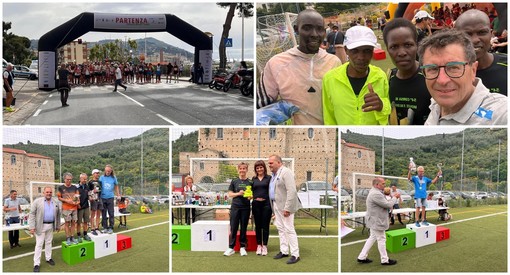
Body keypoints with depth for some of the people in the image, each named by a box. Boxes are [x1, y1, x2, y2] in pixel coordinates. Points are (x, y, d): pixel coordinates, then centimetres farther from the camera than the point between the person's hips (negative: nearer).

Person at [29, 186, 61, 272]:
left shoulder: (56, 203, 6)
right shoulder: (37, 201, -8)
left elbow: (58, 215, 14)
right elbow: (32, 214, -9)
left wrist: (58, 226, 15)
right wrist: (32, 227, -14)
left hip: (51, 226, 4)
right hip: (41, 226, -4)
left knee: (49, 242, 14)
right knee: (39, 244, -3)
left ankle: (48, 258, 28)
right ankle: (36, 264, 0)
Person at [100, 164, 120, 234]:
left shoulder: (113, 178, 2)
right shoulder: (102, 177, 1)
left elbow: (116, 186, 14)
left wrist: (118, 195, 14)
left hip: (110, 198, -1)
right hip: (103, 198, 1)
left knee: (111, 213, -2)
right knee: (104, 214, 7)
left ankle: (111, 228, 5)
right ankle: (105, 227, 15)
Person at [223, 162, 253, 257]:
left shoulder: (250, 182, 4)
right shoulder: (234, 181, 4)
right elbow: (230, 194, 4)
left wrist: (251, 196, -13)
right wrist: (238, 193, -13)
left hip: (245, 207, 0)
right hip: (235, 207, 0)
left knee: (243, 227, 8)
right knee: (233, 228, 1)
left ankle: (242, 247, 17)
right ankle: (231, 247, 7)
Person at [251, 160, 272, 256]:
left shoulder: (269, 178, 2)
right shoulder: (253, 179, 12)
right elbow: (251, 191, 16)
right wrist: (251, 196, -2)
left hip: (266, 204, -3)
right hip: (256, 204, 3)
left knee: (265, 226, 1)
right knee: (258, 226, 7)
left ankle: (264, 246, 9)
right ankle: (259, 245, 16)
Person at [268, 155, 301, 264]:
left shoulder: (286, 172, -14)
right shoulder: (274, 174, 14)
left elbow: (291, 191, -21)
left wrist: (287, 208, -23)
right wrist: (273, 206, 11)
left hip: (285, 206, -9)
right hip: (276, 205, 9)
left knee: (289, 229, -7)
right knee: (280, 228, 13)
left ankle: (295, 255, -2)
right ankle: (284, 251, 23)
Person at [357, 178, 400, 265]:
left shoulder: (374, 192, 11)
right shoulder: (376, 194, -25)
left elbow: (385, 202, 15)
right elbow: (388, 205, -22)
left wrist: (393, 198, 2)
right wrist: (395, 198, -8)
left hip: (375, 221, 11)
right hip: (377, 221, -11)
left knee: (372, 238, 17)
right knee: (381, 239, 2)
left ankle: (362, 257, 20)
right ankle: (385, 260, 15)